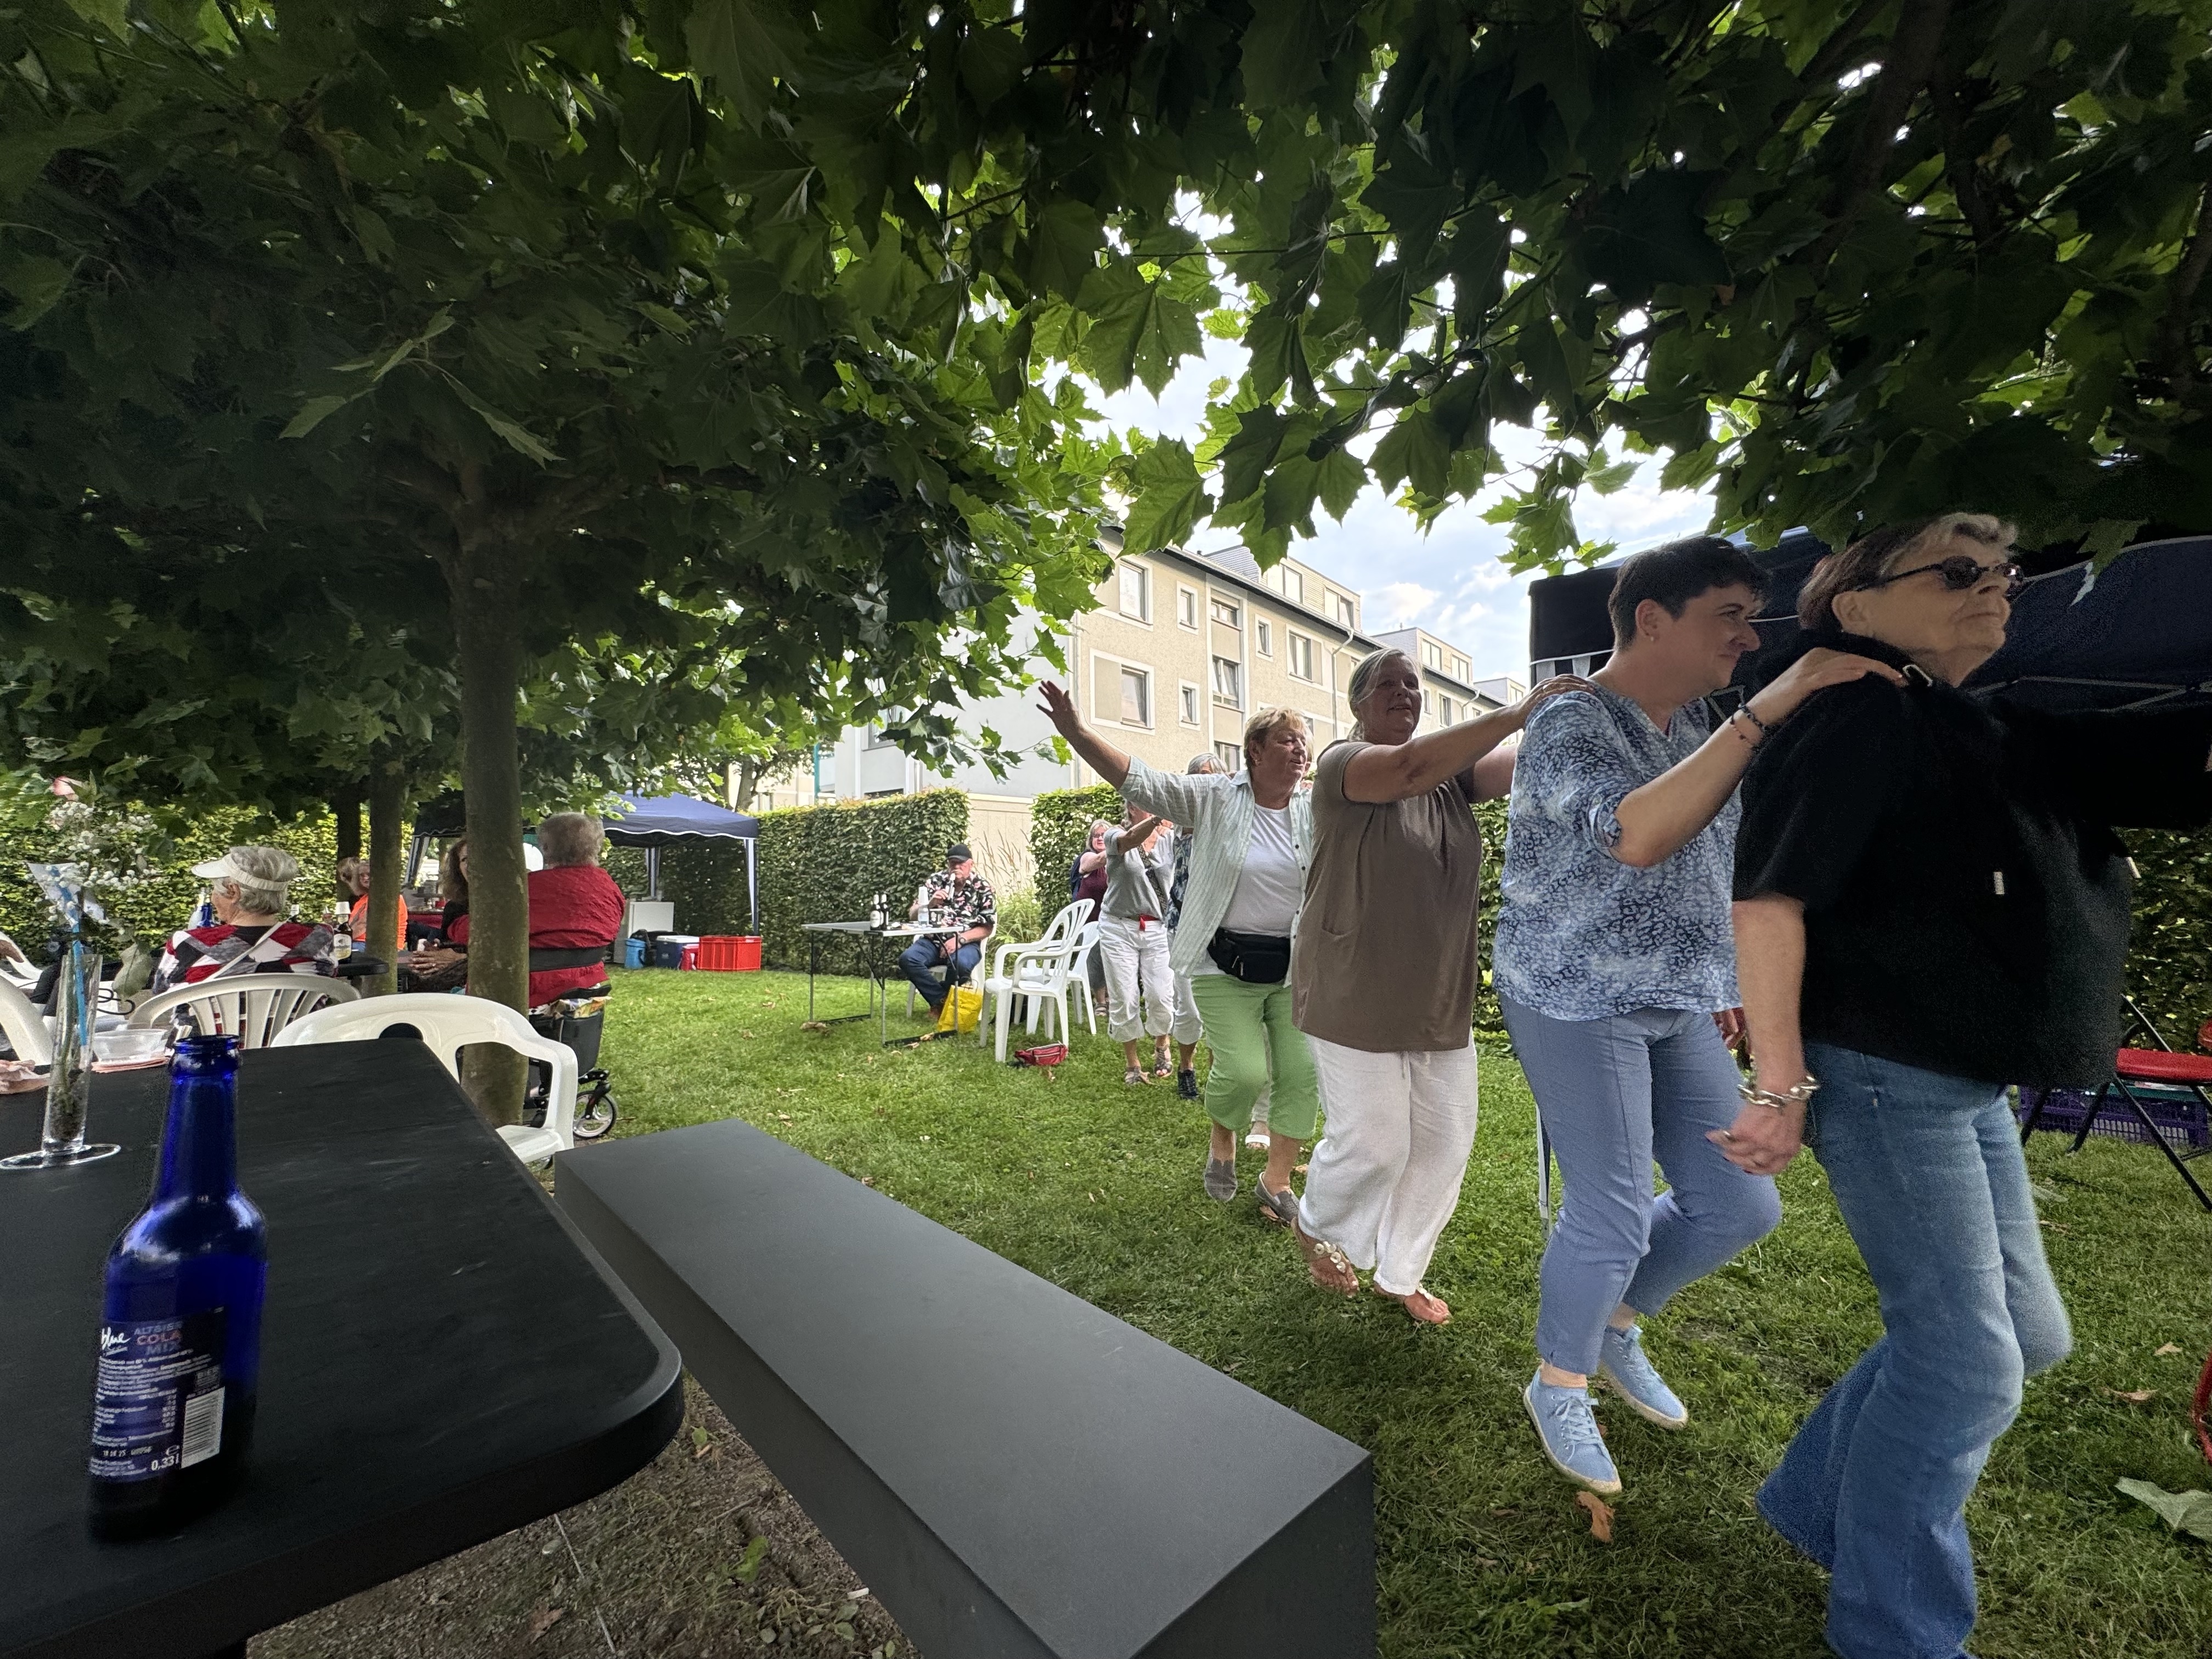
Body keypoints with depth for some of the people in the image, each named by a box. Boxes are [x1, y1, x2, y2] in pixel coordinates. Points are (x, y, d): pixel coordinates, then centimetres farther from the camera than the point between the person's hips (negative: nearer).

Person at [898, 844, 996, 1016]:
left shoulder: (983, 888, 1)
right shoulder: (936, 880, 7)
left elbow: (986, 928, 0)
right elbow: (913, 914, 6)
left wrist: (960, 940, -15)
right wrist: (931, 903, -15)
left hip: (966, 944, -2)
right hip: (934, 940, 3)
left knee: (960, 964, -37)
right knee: (907, 959, -27)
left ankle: (939, 1003, -5)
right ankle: (942, 1000, -13)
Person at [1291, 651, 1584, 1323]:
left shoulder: (1451, 771, 8)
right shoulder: (1341, 763, -10)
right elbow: (1409, 770, -31)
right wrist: (1516, 713, -37)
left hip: (1439, 1001, 6)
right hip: (1357, 998, -6)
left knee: (1445, 1142, 11)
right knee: (1374, 1143, 1)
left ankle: (1400, 1274, 34)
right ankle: (1317, 1227, 34)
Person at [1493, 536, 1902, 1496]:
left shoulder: (1695, 723, 11)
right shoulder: (1571, 725, -16)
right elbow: (1636, 839, -35)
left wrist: (1718, 983, 20)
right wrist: (1769, 708, -34)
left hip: (1680, 1007, 8)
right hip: (1577, 1003, -8)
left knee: (1738, 1204, 11)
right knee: (1613, 1216, -2)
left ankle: (1616, 1324, 36)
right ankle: (1559, 1384, 25)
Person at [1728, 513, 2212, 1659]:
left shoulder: (2014, 738, 14)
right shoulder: (1857, 718, -14)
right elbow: (1768, 896, -23)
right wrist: (1778, 1087, -25)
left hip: (1969, 1083, 10)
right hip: (1882, 1078, -10)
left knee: (2023, 1335, 19)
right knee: (1965, 1360, -1)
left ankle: (1814, 1507, 35)